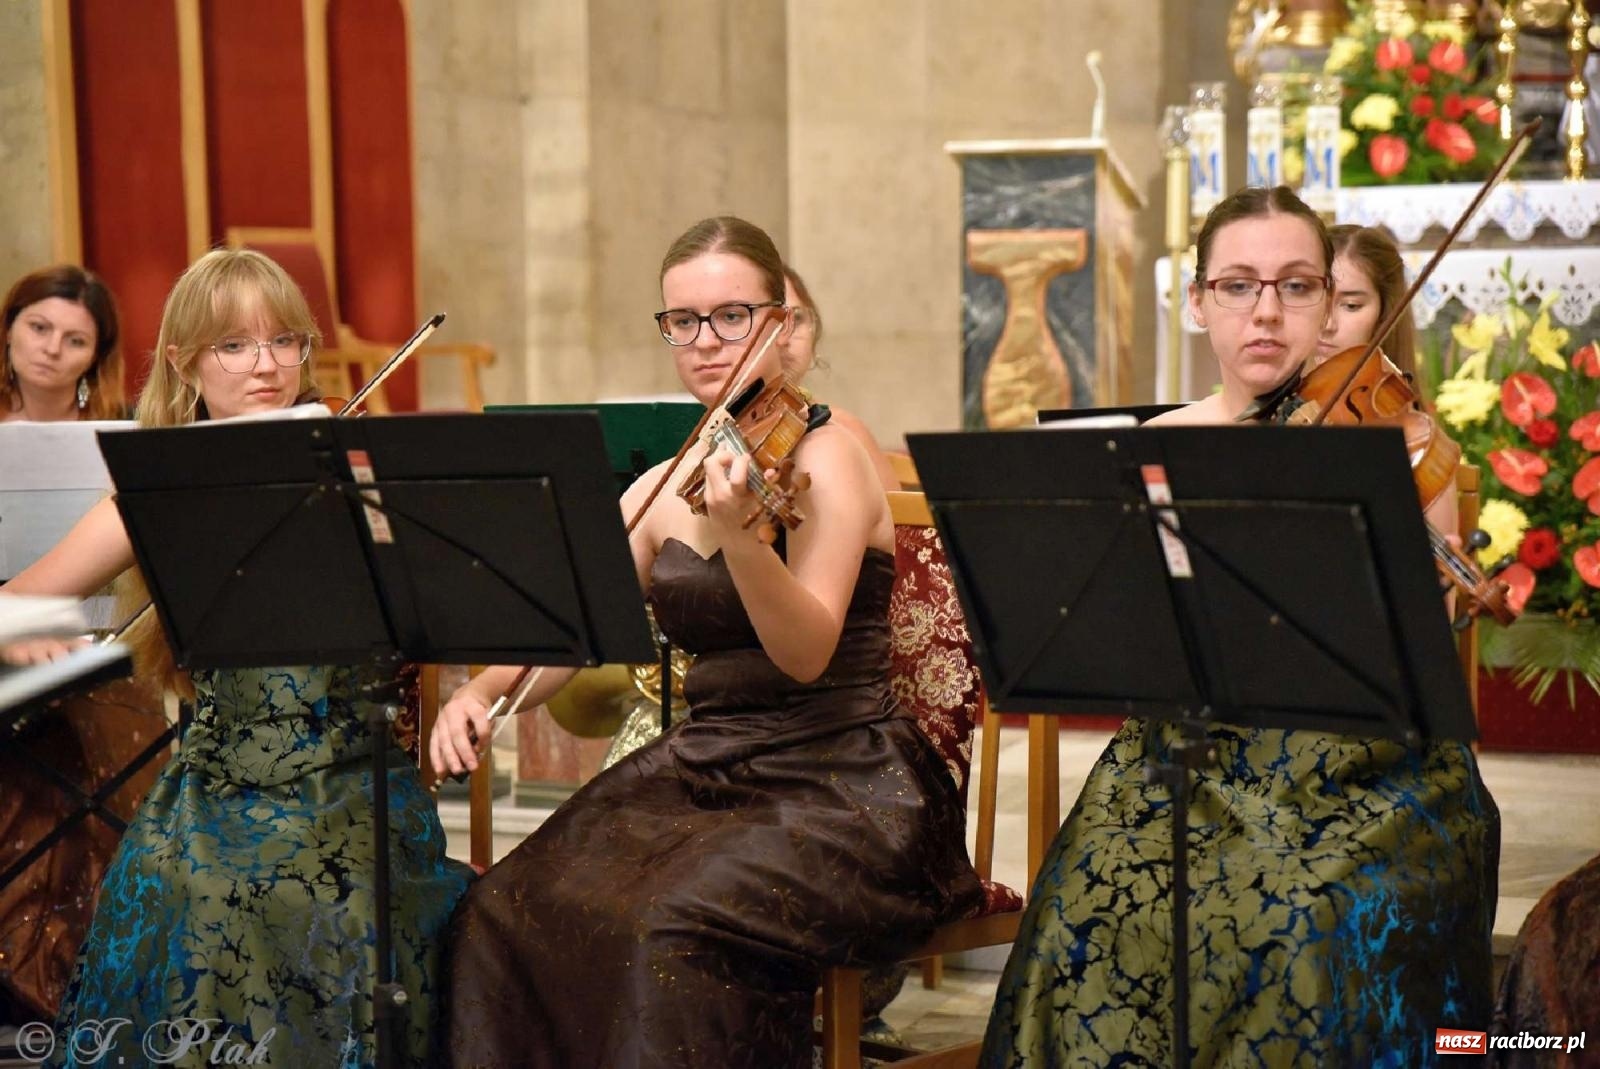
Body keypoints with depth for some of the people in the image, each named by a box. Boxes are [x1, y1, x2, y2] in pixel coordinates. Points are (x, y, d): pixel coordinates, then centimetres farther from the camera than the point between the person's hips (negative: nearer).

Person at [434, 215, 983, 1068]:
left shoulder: (824, 455, -8)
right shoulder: (664, 489, 12)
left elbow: (806, 654, -20)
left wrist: (737, 534, -36)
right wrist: (481, 690, -11)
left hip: (838, 784, -6)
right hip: (703, 768, 6)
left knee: (672, 931, -32)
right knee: (501, 914, -16)